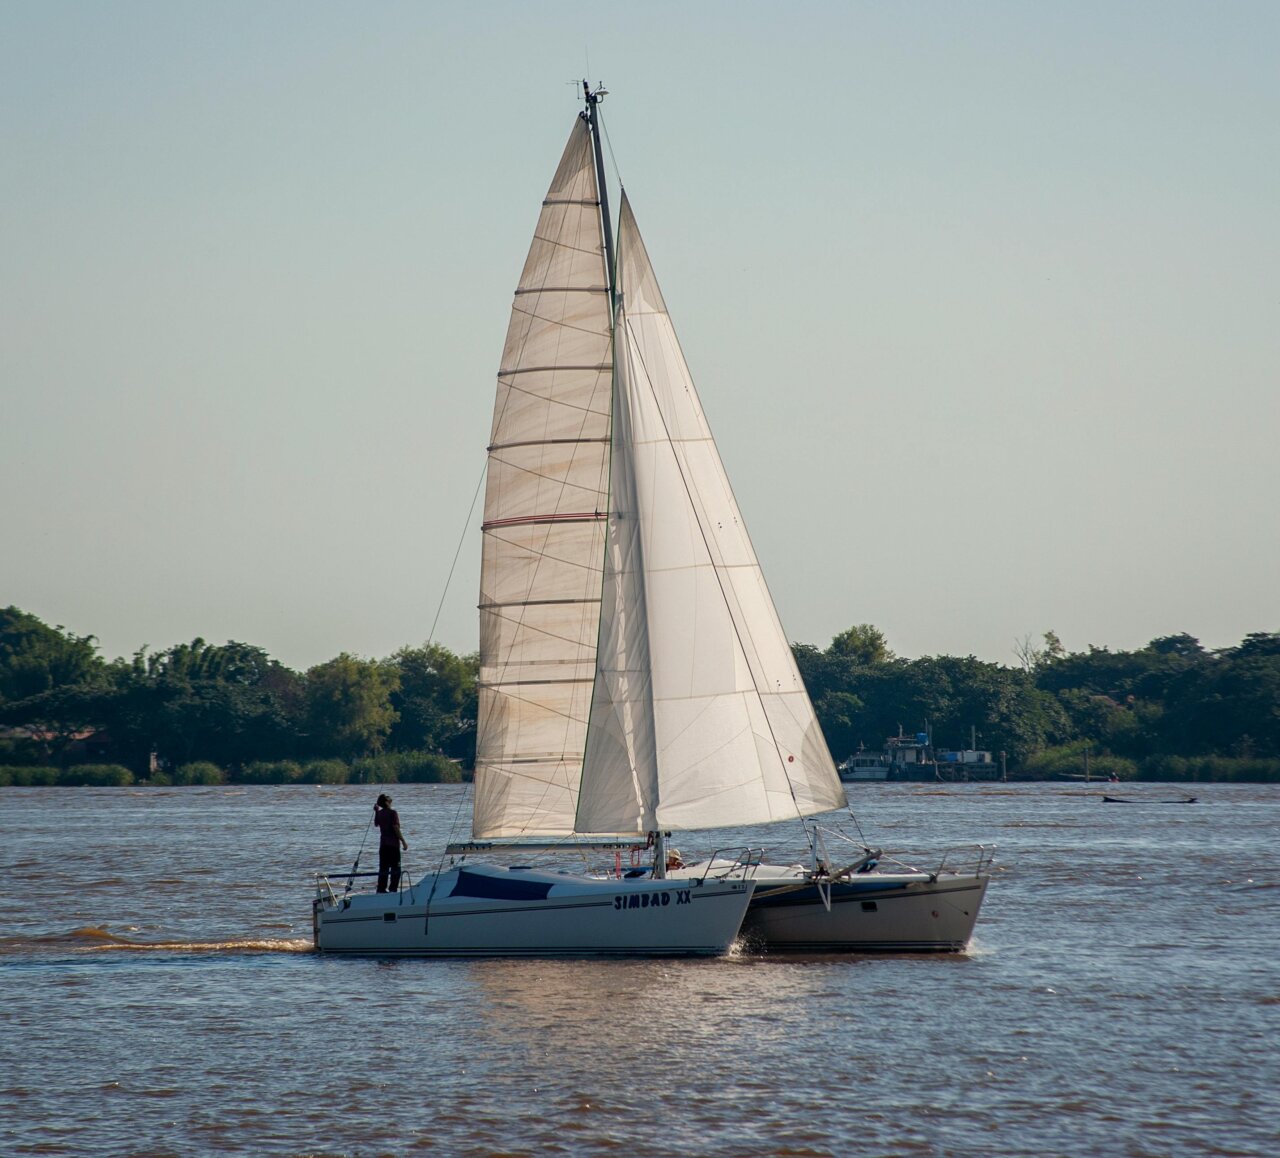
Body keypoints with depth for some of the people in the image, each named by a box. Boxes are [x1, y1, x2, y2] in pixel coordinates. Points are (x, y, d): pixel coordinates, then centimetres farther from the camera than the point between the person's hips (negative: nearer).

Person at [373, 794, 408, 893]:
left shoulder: (379, 813, 6)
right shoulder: (392, 813, -14)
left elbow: (376, 824, 25)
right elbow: (396, 828, -18)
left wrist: (376, 811, 26)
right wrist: (403, 842, -13)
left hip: (383, 845, 6)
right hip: (393, 844, -6)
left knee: (383, 869, 10)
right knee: (395, 869, 0)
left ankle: (381, 888, 8)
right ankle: (393, 889, -5)